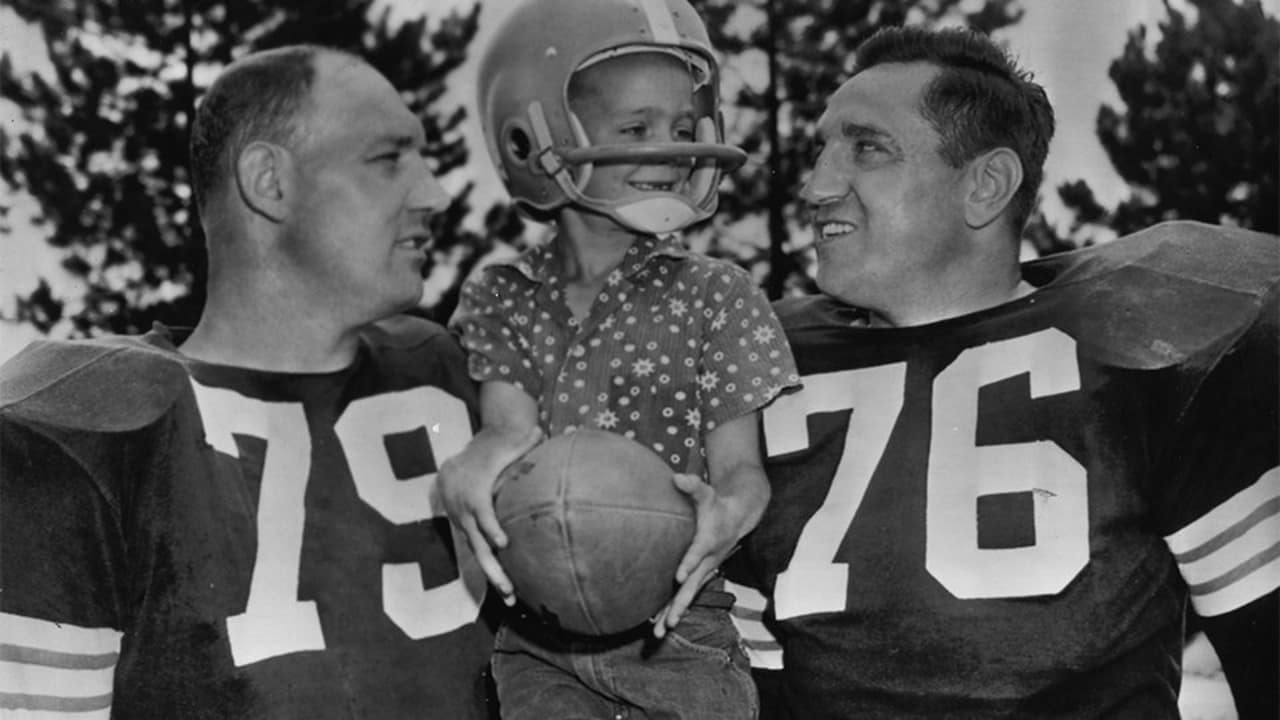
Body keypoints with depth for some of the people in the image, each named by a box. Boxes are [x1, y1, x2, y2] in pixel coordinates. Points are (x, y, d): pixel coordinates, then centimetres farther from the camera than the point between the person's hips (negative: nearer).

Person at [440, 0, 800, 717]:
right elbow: (512, 424, -7)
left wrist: (728, 510, -28)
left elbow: (741, 464, -4)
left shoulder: (717, 297, 0)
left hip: (680, 633, -1)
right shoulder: (498, 301, 6)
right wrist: (475, 464, -32)